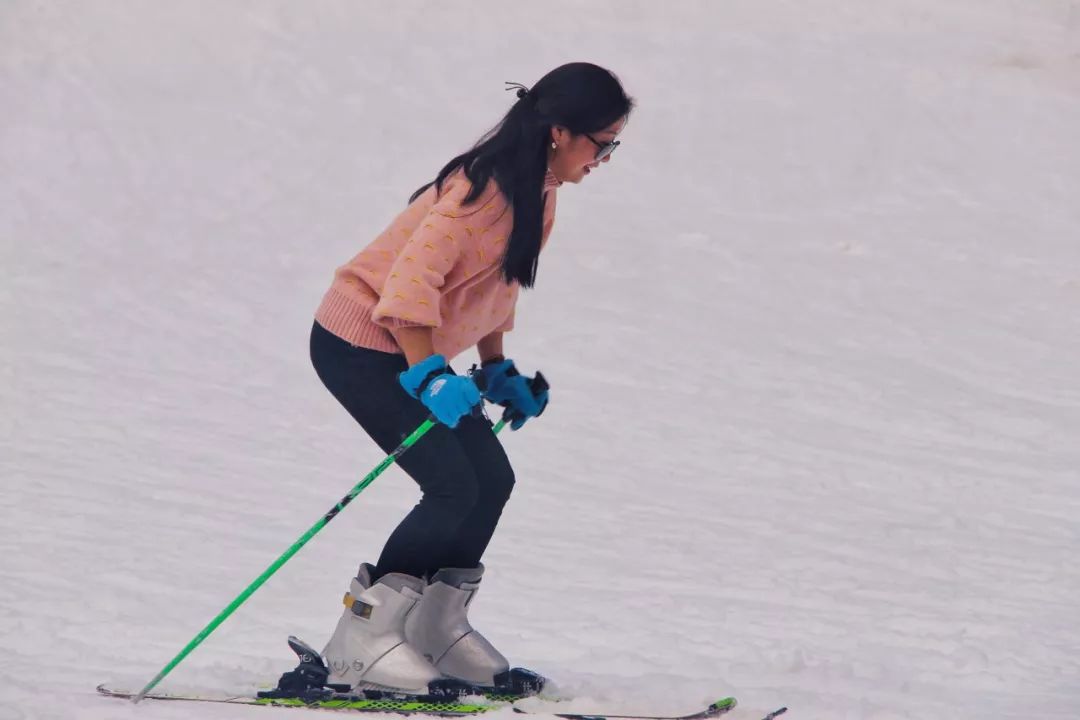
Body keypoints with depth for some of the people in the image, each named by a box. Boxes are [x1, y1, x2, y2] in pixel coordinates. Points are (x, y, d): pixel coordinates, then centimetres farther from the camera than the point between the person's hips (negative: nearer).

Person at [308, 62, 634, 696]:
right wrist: (429, 378, -35)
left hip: (412, 349, 10)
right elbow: (412, 276, -31)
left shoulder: (538, 190, 5)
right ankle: (362, 640, -8)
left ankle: (434, 627, 18)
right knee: (454, 486, -15)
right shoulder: (490, 186, -25)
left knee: (492, 480, 5)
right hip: (360, 342, -10)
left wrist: (498, 369, 17)